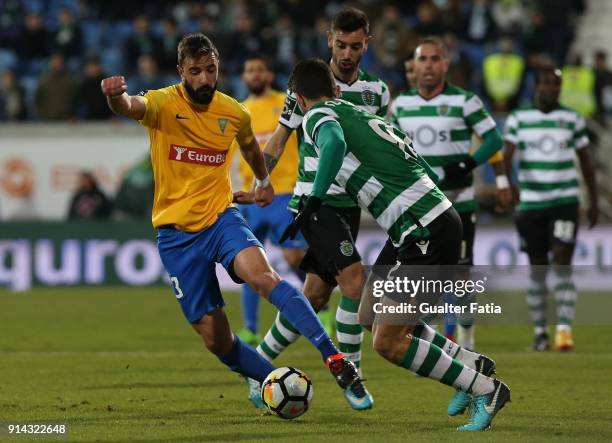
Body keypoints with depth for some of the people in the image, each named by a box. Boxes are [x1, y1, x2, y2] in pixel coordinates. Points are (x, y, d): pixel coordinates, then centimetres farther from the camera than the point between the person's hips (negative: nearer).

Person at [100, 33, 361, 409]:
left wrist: (264, 180, 37)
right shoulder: (164, 104, -12)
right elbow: (131, 107, -36)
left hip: (221, 217, 1)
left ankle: (333, 356, -33)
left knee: (262, 275, -31)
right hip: (176, 232, -1)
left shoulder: (235, 113, 0)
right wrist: (117, 96, -59)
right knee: (216, 339, -2)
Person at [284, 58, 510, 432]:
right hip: (441, 216, 9)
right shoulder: (371, 118, 23)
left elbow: (335, 143, -26)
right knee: (374, 318, 19)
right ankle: (471, 364, 17)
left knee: (388, 343, -5)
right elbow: (428, 173, 28)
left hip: (426, 233, -9)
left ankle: (484, 389, -2)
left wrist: (314, 201, -27)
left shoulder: (317, 116, -1)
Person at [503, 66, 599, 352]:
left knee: (562, 265, -12)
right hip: (531, 203, 1)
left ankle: (564, 329, -16)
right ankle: (539, 332, 13)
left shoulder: (572, 120, 5)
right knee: (537, 269, 6)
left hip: (565, 202, -1)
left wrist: (594, 202, 12)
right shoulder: (518, 119, 3)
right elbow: (507, 156, -7)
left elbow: (585, 162, 11)